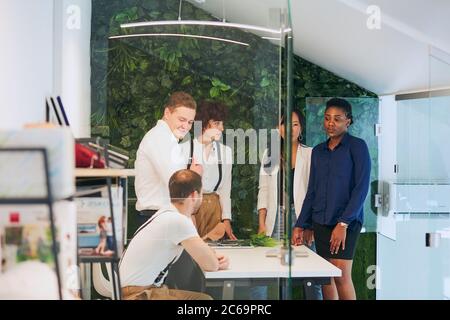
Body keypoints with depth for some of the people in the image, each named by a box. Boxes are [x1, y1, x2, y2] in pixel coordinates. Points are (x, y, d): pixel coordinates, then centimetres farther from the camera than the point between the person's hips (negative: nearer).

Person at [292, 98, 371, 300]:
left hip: (346, 222, -5)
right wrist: (301, 225, 11)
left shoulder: (357, 146, -2)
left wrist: (343, 223, -15)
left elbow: (361, 188, -9)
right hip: (321, 222, 5)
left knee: (341, 276, -13)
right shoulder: (318, 151, 14)